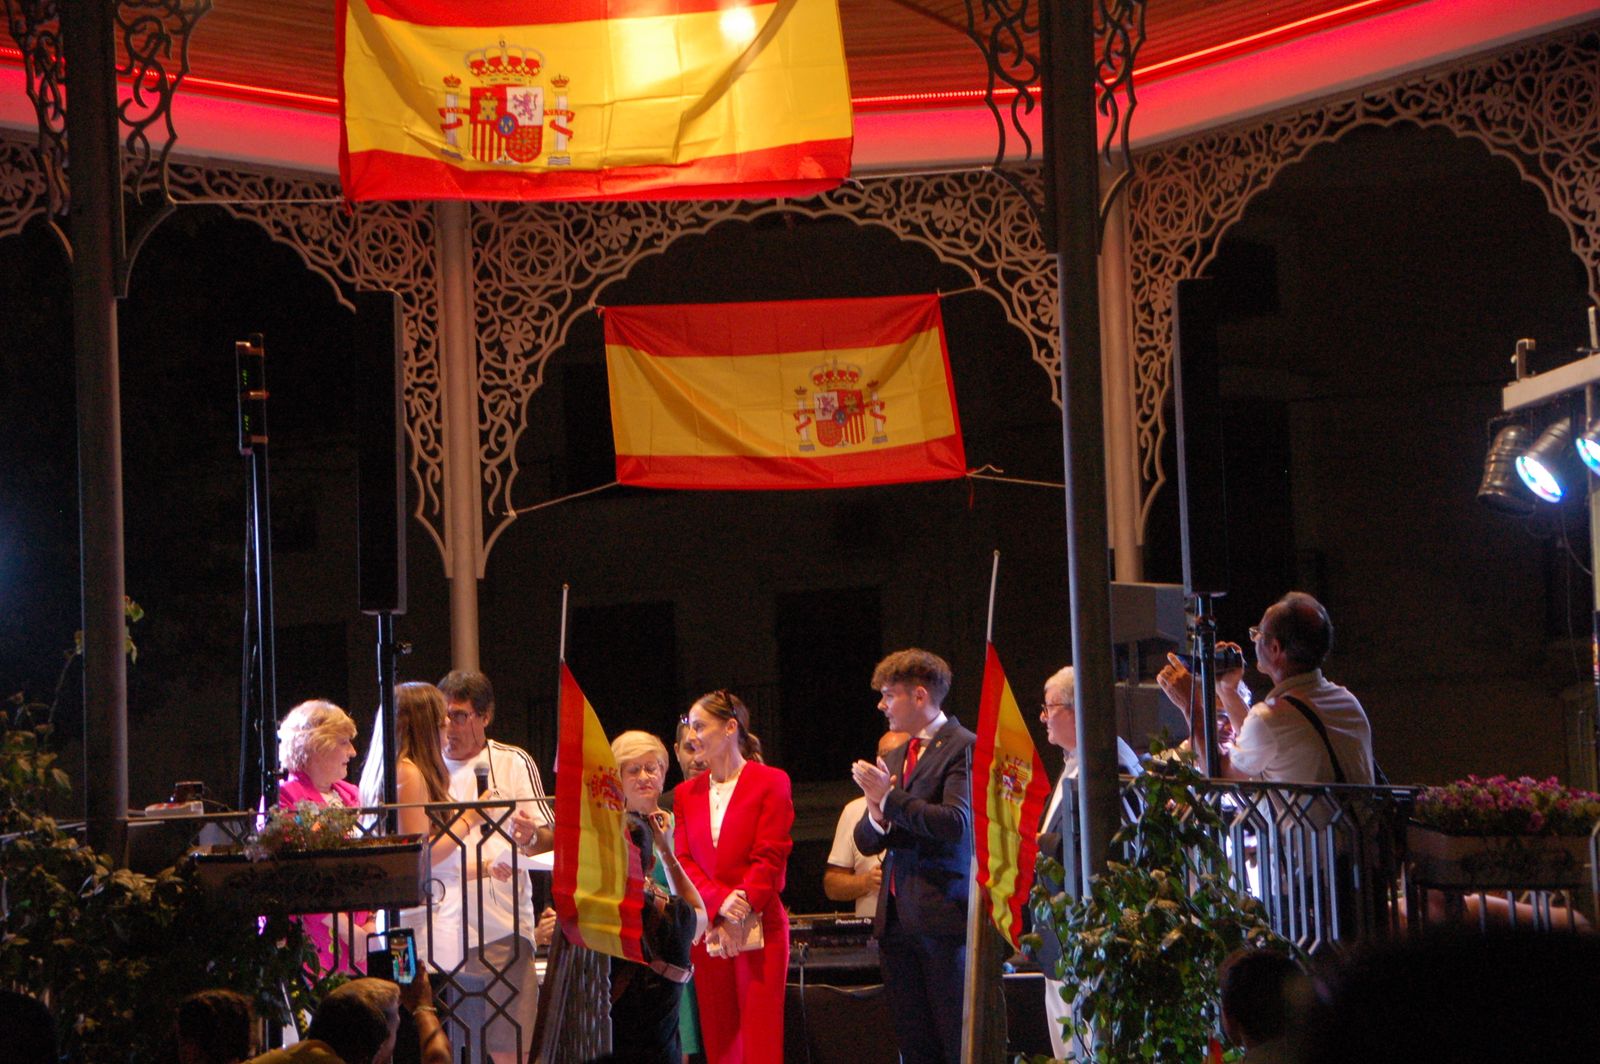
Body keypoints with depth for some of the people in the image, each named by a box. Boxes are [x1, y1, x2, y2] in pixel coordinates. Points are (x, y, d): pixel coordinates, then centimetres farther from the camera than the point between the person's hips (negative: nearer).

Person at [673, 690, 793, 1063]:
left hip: (758, 930, -4)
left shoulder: (770, 782, 1)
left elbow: (771, 856, -5)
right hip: (706, 931, 4)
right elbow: (683, 861, 7)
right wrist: (720, 901, -11)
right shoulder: (687, 792, 15)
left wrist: (739, 913, -14)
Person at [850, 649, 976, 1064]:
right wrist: (876, 817, -6)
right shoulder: (894, 757, 19)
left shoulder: (965, 748, -6)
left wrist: (890, 799, -14)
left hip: (943, 916, -8)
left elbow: (955, 823, -20)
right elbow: (866, 841, 17)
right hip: (897, 917, 8)